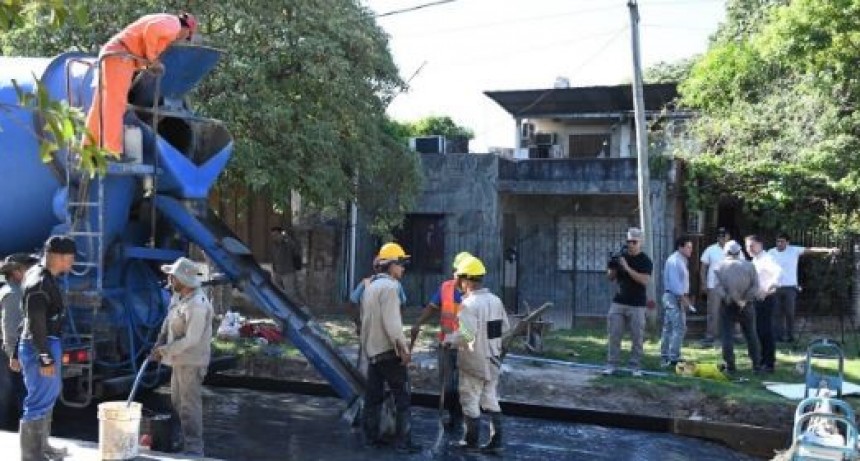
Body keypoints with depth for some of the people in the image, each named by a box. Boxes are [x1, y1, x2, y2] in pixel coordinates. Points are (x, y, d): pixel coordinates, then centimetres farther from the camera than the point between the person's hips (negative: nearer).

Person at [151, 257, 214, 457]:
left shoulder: (197, 305, -26)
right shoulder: (178, 296, 4)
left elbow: (191, 340, -25)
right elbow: (169, 320, 17)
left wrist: (163, 351, -17)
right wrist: (160, 341, 1)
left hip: (192, 363, -10)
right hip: (180, 360, 10)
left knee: (190, 405, -5)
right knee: (177, 403, 22)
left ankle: (193, 450, 3)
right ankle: (182, 441, 38)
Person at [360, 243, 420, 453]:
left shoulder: (371, 286, 13)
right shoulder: (389, 286, -16)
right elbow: (392, 322, -22)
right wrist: (403, 348, -17)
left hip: (372, 349, 9)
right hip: (389, 351, -9)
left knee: (373, 396, 12)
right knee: (403, 397, -3)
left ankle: (371, 436, 17)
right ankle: (403, 442, -3)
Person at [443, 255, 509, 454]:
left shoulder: (469, 303, -21)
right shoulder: (496, 300, 3)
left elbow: (466, 335, -30)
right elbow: (505, 328, 11)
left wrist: (448, 340, -14)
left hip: (474, 362, -7)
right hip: (493, 360, 7)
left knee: (471, 402, 7)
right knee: (491, 400, 15)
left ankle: (472, 442, 16)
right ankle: (496, 441, 16)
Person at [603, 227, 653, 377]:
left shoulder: (645, 261, -5)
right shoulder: (620, 257, 8)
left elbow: (644, 280, -19)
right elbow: (611, 278, 10)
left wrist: (627, 268, -25)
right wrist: (612, 266, -12)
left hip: (637, 305, -3)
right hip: (618, 303, 3)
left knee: (637, 338, 1)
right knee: (614, 335, 2)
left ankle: (635, 366, 11)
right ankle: (611, 364, 8)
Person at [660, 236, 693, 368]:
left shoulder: (681, 260, 18)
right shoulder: (674, 260, -15)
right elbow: (674, 281, -21)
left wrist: (685, 297, 13)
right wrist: (683, 297, -20)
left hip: (678, 297, 11)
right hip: (674, 297, -11)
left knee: (668, 328, 11)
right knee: (679, 328, -10)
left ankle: (665, 359, 16)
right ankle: (674, 358, -9)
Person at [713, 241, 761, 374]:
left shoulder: (720, 266, -2)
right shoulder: (749, 265, 2)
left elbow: (717, 287, -14)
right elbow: (755, 286, -7)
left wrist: (727, 297, -11)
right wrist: (745, 299, -9)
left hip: (727, 305, -2)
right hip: (746, 305, 2)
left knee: (727, 335, 2)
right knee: (751, 334, 13)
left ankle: (730, 365, 0)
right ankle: (756, 363, 17)